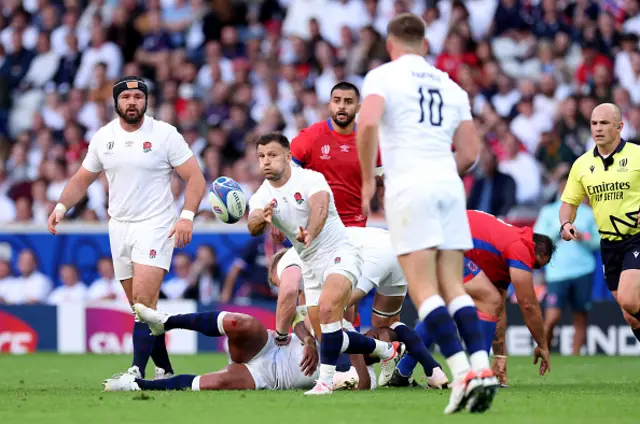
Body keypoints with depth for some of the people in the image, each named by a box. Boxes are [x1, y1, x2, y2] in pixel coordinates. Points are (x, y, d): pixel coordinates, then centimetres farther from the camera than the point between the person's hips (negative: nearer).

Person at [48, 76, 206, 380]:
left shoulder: (165, 134, -6)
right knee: (141, 306, 6)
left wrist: (187, 216, -18)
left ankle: (137, 371, -25)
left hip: (156, 226, -5)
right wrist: (61, 206, 2)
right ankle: (165, 371, 15)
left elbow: (195, 177, -5)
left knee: (143, 299, -19)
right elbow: (82, 179, 19)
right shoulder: (103, 137, 7)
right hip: (119, 227, 5)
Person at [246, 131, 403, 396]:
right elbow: (253, 228, -22)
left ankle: (326, 380, -26)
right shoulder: (261, 198, -1)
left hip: (340, 254, -6)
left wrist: (309, 234, -54)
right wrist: (262, 218, -46)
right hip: (311, 266, 7)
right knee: (328, 340, 6)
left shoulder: (310, 179, -13)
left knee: (327, 308, -31)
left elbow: (320, 207, -34)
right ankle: (386, 349, 29)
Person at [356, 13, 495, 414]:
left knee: (424, 289, -7)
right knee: (453, 287, 7)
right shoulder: (451, 87, 19)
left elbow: (367, 123, -15)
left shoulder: (383, 76, 3)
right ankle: (482, 366, -7)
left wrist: (368, 180, -6)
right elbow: (469, 152, 15)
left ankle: (462, 372, -20)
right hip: (449, 185, 5)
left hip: (408, 186, -5)